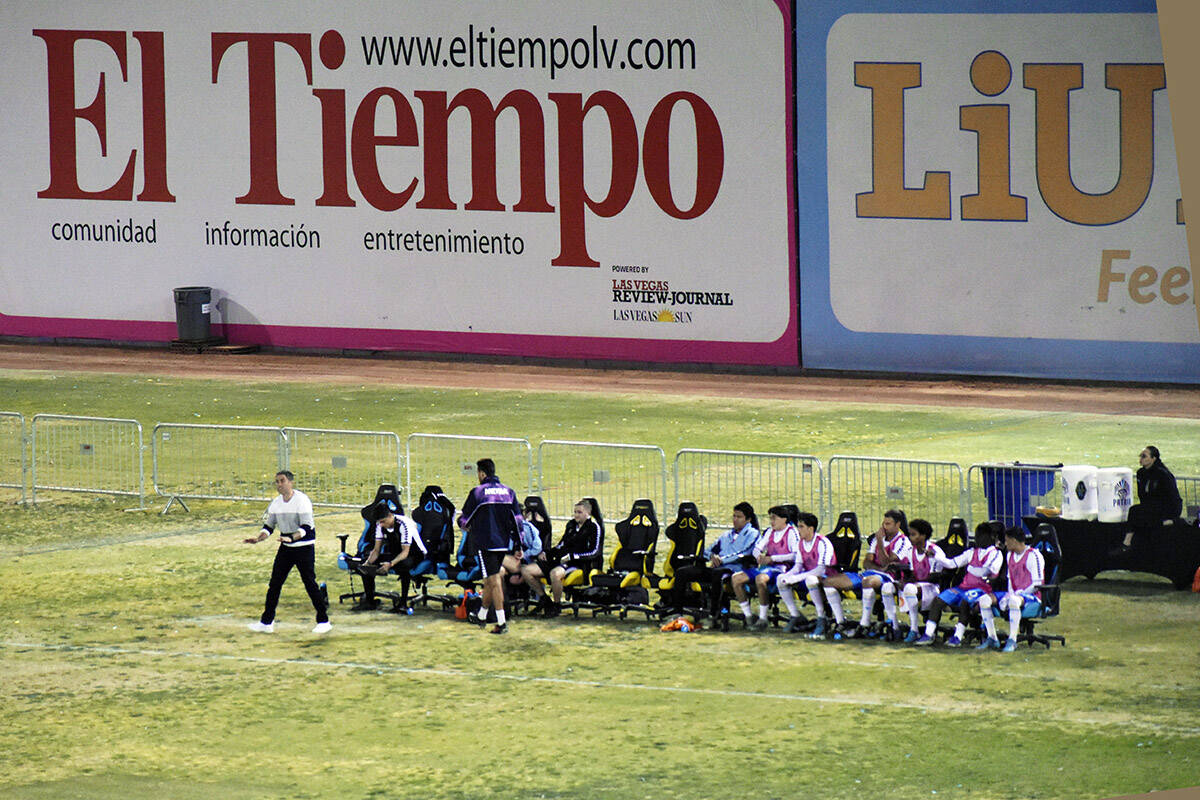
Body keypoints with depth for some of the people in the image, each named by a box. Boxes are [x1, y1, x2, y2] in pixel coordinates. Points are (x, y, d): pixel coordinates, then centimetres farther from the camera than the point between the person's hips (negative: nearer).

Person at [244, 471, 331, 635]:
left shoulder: (302, 500, -16)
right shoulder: (276, 503, 4)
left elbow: (306, 527, -23)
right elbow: (269, 526, 11)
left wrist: (292, 538, -38)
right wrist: (258, 538, -8)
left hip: (304, 547, -7)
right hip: (286, 547, 7)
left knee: (309, 583, -6)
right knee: (274, 583, 4)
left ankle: (323, 621, 4)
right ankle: (266, 622, 11)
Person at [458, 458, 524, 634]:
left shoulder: (477, 493, -8)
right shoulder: (508, 492, 6)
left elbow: (465, 519, 0)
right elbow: (518, 519, 7)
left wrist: (466, 527, 24)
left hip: (484, 543, -5)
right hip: (503, 543, 5)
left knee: (494, 580, -7)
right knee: (490, 579, 19)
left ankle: (502, 622, -13)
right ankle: (482, 615, 32)